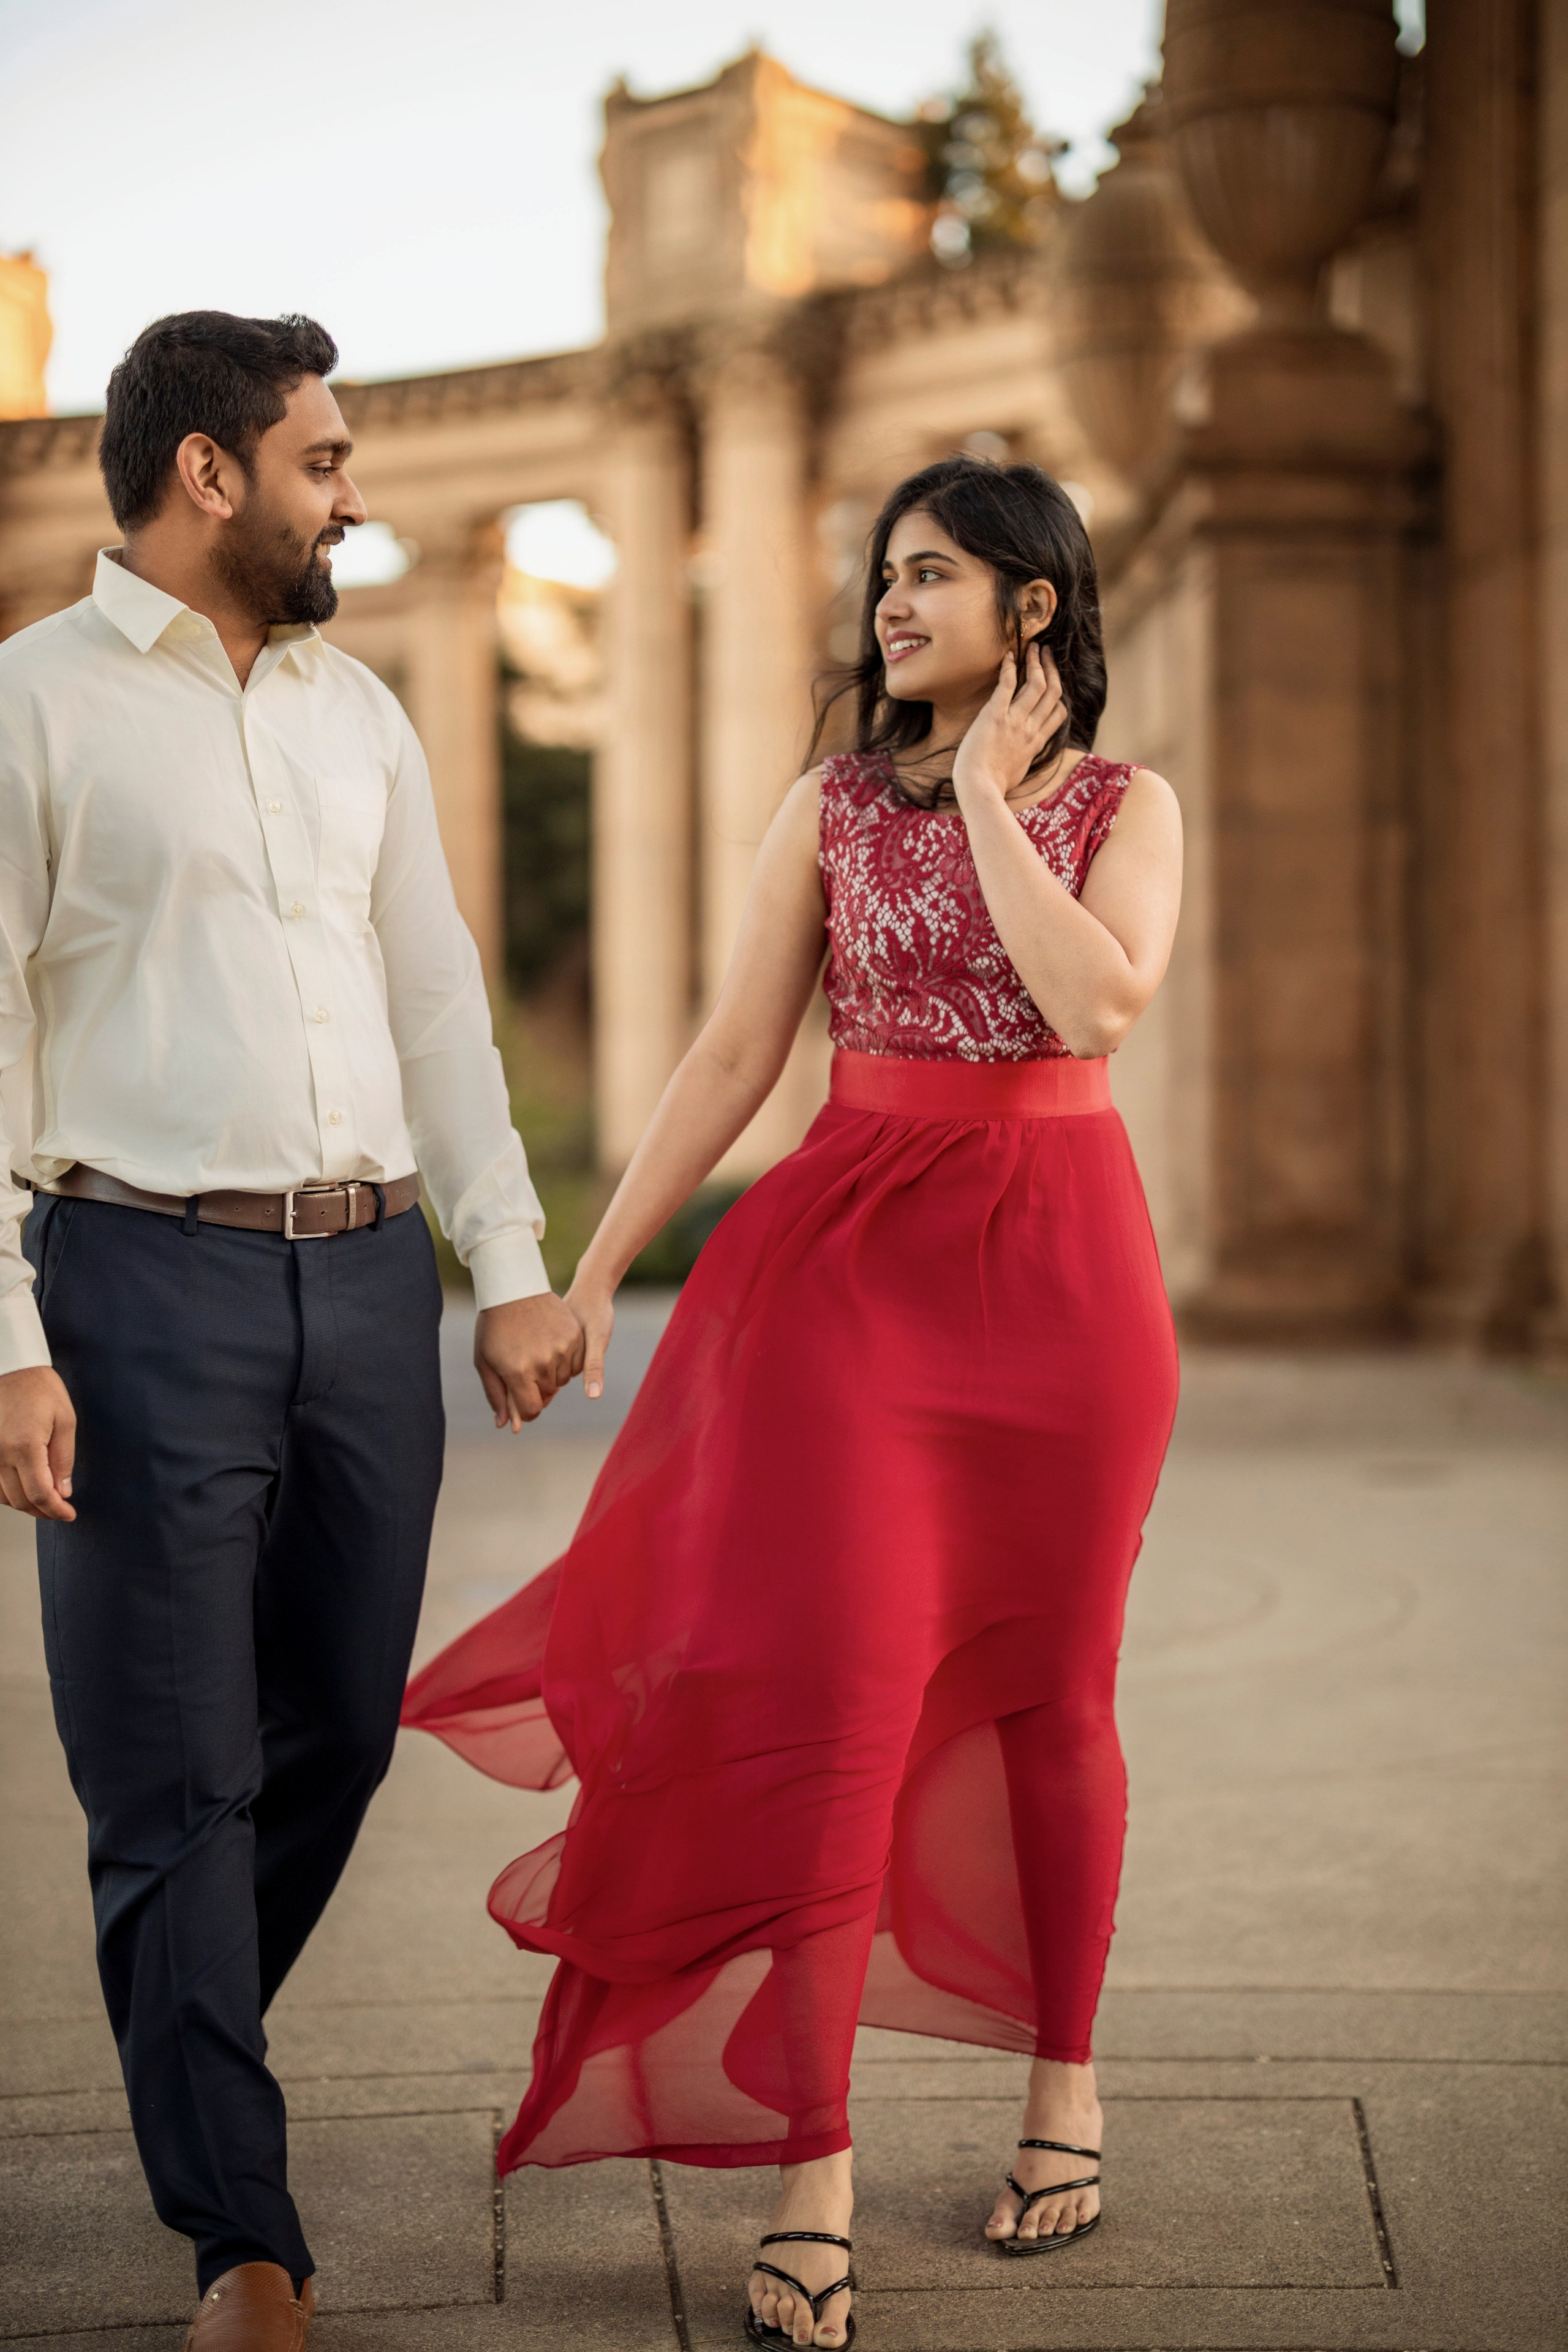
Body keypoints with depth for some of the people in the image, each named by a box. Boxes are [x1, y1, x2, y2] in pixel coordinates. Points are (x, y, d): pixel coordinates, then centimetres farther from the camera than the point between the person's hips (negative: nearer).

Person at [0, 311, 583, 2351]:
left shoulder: (358, 711, 16)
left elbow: (439, 998, 16)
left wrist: (511, 1267, 9)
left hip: (370, 1276, 6)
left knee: (338, 1736, 12)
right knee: (177, 1779, 0)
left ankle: (183, 2062, 37)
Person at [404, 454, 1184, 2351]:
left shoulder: (1125, 806, 3)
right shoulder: (831, 806, 7)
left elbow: (1101, 1002, -16)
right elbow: (732, 1059, 5)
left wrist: (992, 796, -9)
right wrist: (593, 1267, 0)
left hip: (1058, 1258, 0)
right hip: (857, 1253, 1)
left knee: (1045, 1688, 8)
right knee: (835, 1676, -10)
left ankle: (1064, 2084, 27)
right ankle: (810, 2165, -6)